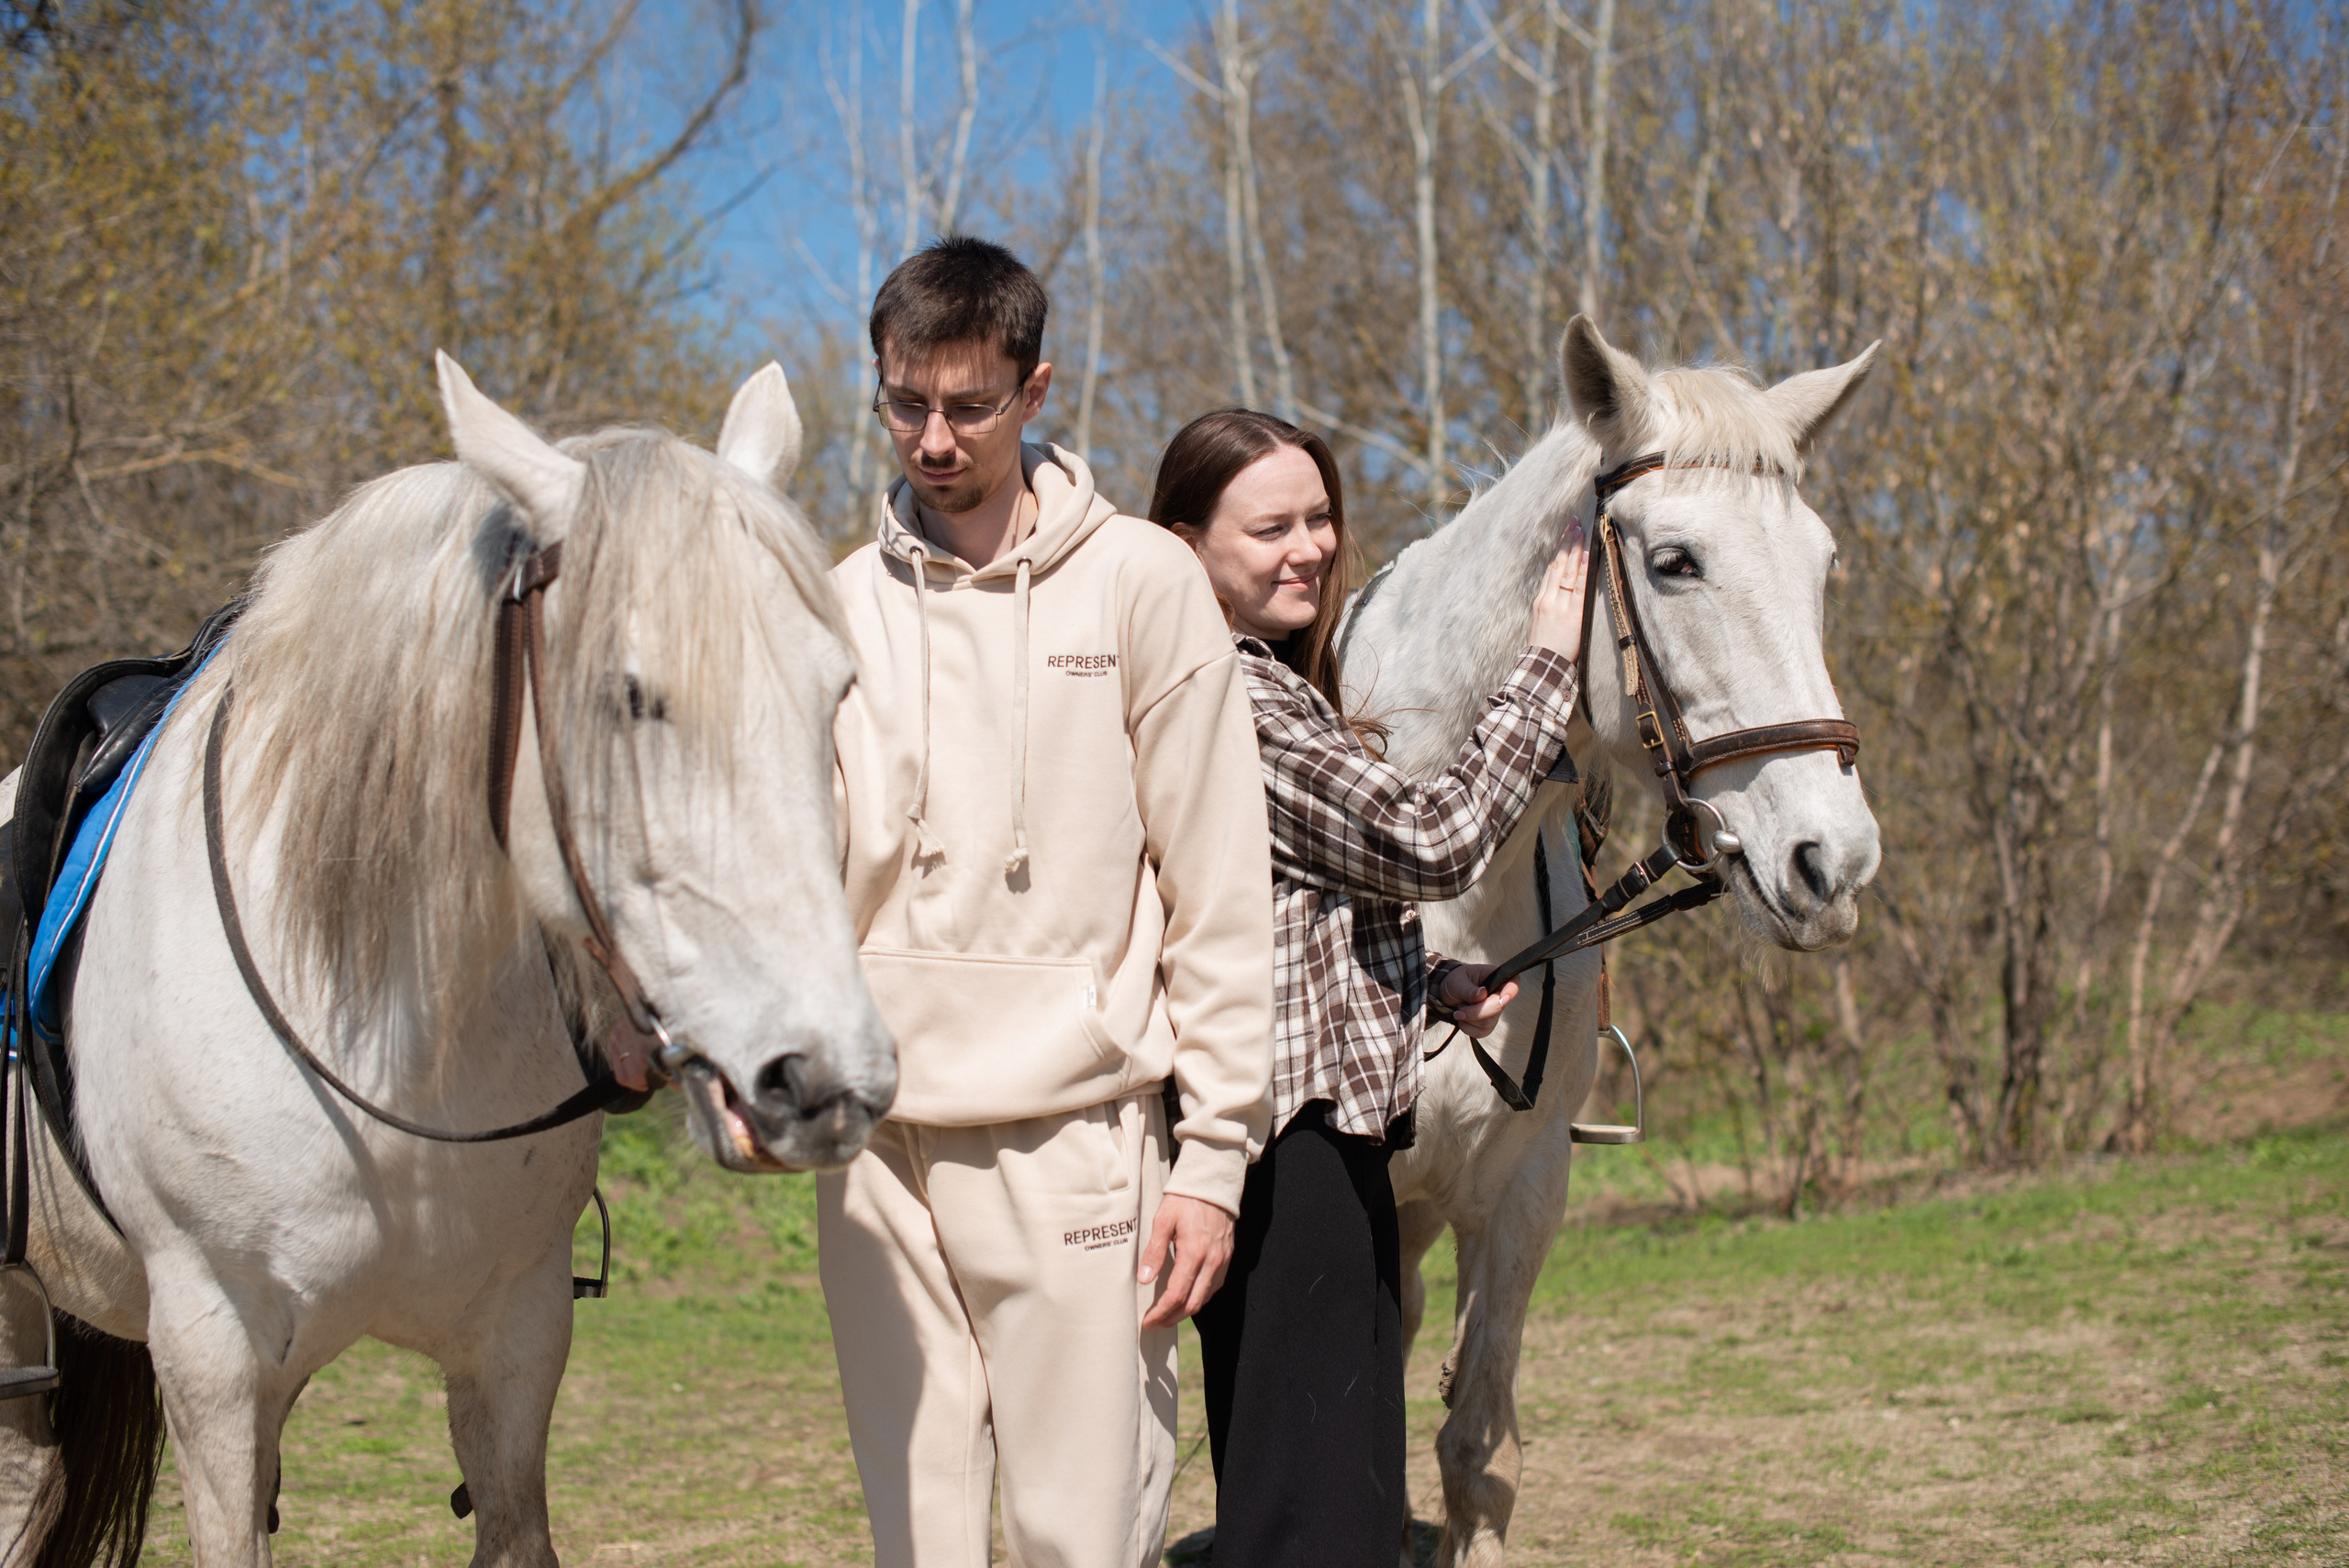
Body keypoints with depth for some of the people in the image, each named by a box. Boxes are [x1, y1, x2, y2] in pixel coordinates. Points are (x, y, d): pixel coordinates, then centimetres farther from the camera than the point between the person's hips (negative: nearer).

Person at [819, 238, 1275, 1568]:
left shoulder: (1142, 584, 0)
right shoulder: (845, 604, 9)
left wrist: (1216, 1156, -6)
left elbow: (1218, 894, -2)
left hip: (1069, 1132, -3)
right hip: (877, 1140, 3)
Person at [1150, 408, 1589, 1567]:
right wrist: (1548, 663, -12)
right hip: (1287, 1133, -11)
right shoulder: (1230, 694, -15)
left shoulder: (1279, 680, 18)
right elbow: (1430, 842, -20)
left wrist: (1439, 983, 9)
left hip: (1325, 1131, 11)